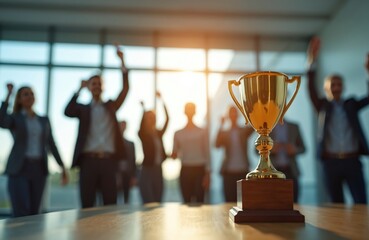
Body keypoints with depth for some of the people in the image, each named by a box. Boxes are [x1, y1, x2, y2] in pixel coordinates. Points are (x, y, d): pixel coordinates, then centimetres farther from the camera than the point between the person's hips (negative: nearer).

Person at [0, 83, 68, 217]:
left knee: (34, 213, 2)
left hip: (39, 168, 3)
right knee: (21, 213, -12)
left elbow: (51, 145, 14)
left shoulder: (44, 120, 16)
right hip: (19, 168, -3)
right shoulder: (14, 118, 6)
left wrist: (62, 166, 6)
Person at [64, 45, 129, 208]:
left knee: (110, 203, 2)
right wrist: (79, 90, -5)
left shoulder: (111, 106, 15)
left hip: (108, 160, 1)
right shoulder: (83, 108, 13)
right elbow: (67, 112, -7)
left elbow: (125, 89, 4)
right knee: (87, 203, 3)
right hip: (89, 160, 0)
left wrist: (122, 61, -3)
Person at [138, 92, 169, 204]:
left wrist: (162, 101, -8)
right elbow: (142, 125, -23)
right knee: (148, 203, -7)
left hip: (158, 170, 5)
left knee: (158, 202, 9)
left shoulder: (159, 133, 9)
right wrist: (143, 109, -35)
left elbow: (167, 119, 0)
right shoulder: (143, 134, -2)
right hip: (147, 170, -5)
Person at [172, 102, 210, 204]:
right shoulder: (178, 133, 9)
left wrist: (207, 173, -4)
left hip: (199, 170, -1)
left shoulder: (202, 132, 4)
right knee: (186, 201, 3)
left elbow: (206, 154, 3)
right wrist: (174, 155, -11)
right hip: (185, 170, 2)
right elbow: (174, 155, 13)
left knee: (199, 201, -6)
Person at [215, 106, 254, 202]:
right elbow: (217, 145, -10)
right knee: (230, 201, 1)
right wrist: (221, 126, -15)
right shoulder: (224, 133, 9)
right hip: (229, 172, 0)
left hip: (243, 171, 0)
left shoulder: (245, 131, 10)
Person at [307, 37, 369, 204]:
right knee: (337, 204, 7)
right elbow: (311, 90, -8)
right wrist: (312, 62, -20)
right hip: (331, 162, -1)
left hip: (352, 161, 1)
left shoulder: (352, 105, 12)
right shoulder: (323, 106, 7)